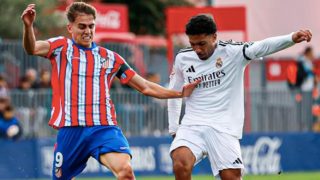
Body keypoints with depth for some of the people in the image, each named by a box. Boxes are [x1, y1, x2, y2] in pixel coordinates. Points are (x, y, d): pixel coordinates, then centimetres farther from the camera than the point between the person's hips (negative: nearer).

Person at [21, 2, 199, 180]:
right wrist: (28, 26, -36)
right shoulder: (62, 47, 6)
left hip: (104, 128, 1)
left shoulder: (110, 58, 14)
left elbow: (145, 87, 18)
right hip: (71, 130, -1)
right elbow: (32, 48, -15)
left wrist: (180, 93, 10)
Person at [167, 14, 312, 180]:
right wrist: (173, 128, 17)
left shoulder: (232, 52, -7)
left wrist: (292, 38, -42)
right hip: (191, 126, 2)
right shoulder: (182, 58, 6)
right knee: (181, 164, -25)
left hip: (223, 127, -2)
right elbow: (174, 93, 21)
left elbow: (262, 47, -24)